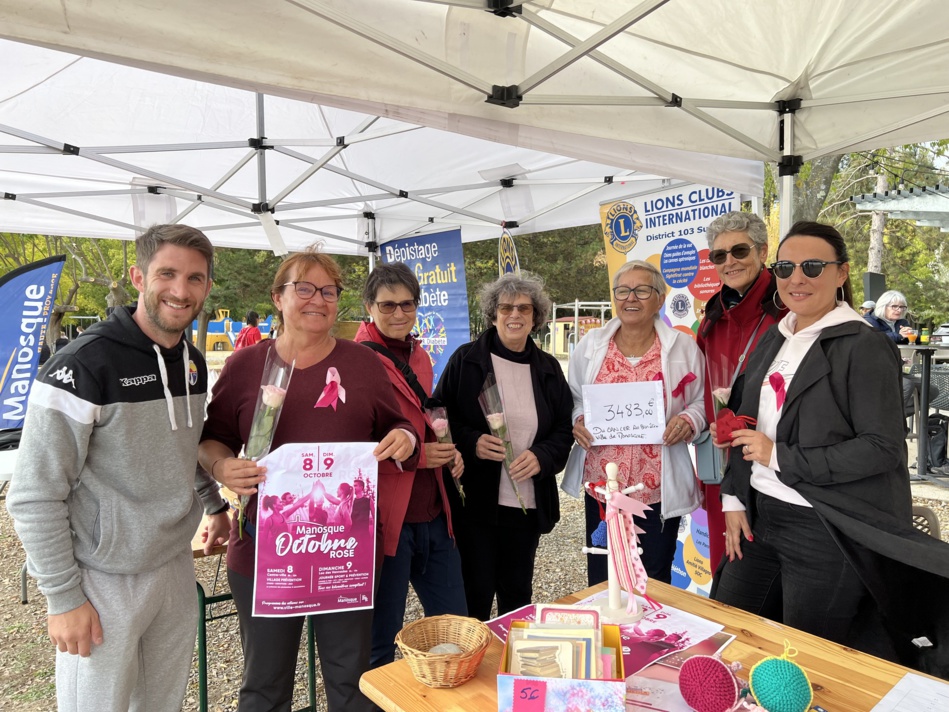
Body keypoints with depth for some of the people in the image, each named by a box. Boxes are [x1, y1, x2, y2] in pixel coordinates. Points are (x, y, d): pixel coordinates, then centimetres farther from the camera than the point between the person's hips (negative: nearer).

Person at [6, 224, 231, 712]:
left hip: (176, 567, 6)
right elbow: (34, 497, -17)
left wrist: (214, 504, 17)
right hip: (103, 581, -6)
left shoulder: (193, 362, 3)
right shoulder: (83, 365, -19)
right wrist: (63, 597, -14)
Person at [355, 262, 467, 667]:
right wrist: (415, 454, -19)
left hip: (432, 514, 7)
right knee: (381, 641, 10)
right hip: (385, 516, -7)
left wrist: (447, 451, 4)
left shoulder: (419, 357, 11)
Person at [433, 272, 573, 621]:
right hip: (475, 500, -3)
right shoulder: (466, 359, -3)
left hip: (528, 502, 3)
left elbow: (564, 429, 7)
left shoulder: (548, 367, 7)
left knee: (517, 592, 17)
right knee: (475, 592, 6)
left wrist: (542, 456, -12)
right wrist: (472, 443, -21)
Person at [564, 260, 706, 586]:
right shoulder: (590, 344, 3)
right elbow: (573, 398, 12)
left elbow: (702, 401, 7)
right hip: (600, 485, 2)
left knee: (654, 584, 12)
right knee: (601, 581, 13)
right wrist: (577, 420, -8)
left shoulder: (683, 347, -1)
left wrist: (689, 420, -13)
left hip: (659, 489, -1)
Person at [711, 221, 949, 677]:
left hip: (824, 531, -7)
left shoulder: (864, 348, -12)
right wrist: (734, 500, 7)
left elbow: (883, 449, -18)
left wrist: (780, 457, -18)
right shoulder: (773, 340, 9)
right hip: (759, 516, 7)